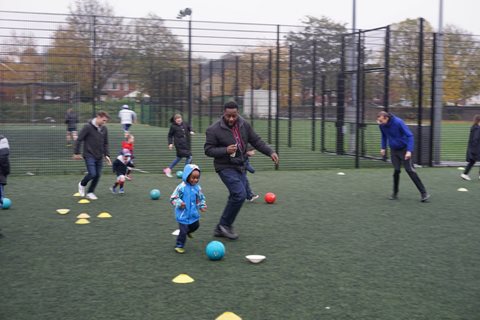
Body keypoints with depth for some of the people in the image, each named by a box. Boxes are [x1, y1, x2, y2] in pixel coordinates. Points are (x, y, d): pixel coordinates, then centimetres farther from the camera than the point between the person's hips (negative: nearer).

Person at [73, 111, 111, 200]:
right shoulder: (88, 127, -13)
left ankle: (90, 192, 20)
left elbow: (105, 143, 14)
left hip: (99, 157, 6)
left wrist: (106, 155, 7)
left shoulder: (104, 129, 5)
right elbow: (79, 140, -9)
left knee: (98, 175, 5)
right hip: (89, 155, -6)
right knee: (92, 174, -14)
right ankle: (82, 184, 17)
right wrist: (76, 153, -9)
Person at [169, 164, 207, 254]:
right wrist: (179, 203, -25)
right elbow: (173, 198, -10)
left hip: (194, 213, 6)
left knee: (195, 225, 20)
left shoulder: (198, 188, 1)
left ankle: (187, 231, 51)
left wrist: (202, 206, 2)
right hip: (183, 214, -6)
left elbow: (201, 198, 16)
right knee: (183, 231, -7)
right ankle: (179, 246, 10)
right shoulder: (181, 187, -15)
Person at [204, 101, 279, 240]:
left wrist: (270, 152, -6)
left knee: (236, 197, 9)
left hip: (240, 167, 7)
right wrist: (225, 150, -26)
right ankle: (225, 225, -1)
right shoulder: (214, 129, -15)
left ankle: (221, 229, 22)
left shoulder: (244, 125, 0)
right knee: (240, 194, -19)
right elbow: (208, 150, -12)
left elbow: (256, 141, 6)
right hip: (225, 168, -7)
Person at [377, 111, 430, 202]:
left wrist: (409, 151, -29)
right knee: (396, 171, -2)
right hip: (393, 150, 4)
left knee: (409, 170, -8)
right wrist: (383, 147, 8)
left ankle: (423, 193, -3)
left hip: (404, 149, -4)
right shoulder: (382, 125, -8)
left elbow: (410, 135, -22)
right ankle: (395, 193, 12)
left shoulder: (398, 122, -24)